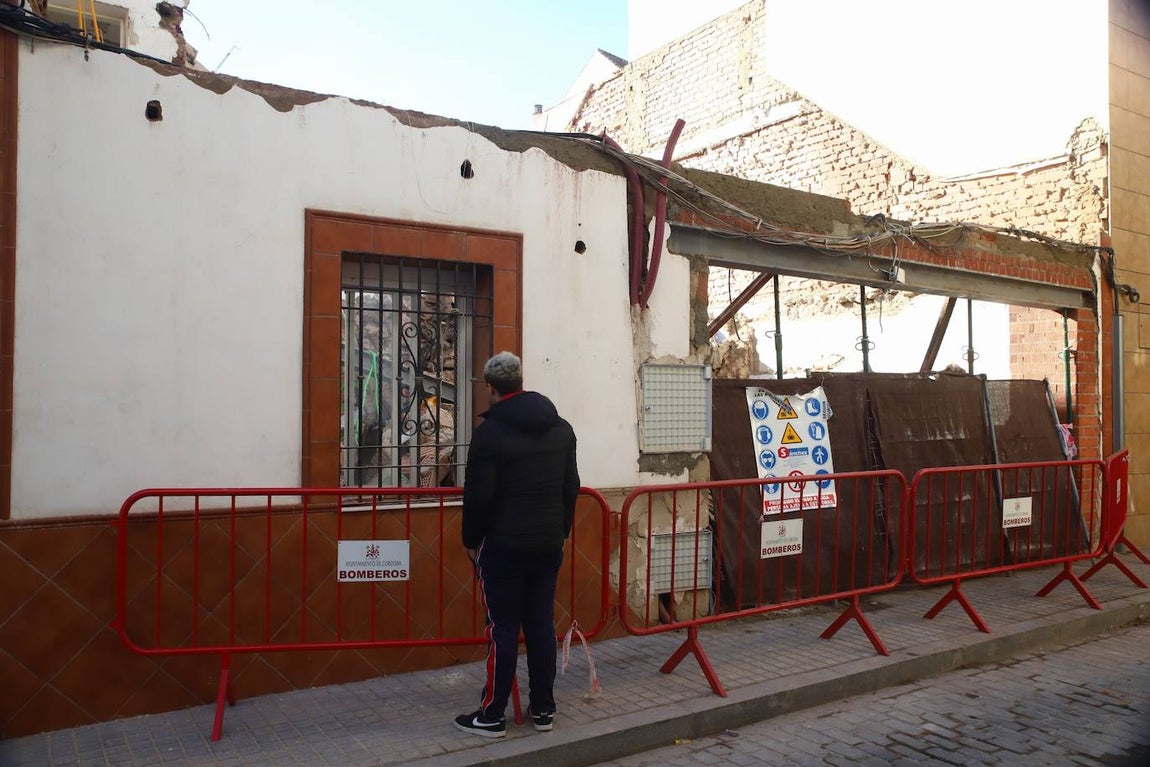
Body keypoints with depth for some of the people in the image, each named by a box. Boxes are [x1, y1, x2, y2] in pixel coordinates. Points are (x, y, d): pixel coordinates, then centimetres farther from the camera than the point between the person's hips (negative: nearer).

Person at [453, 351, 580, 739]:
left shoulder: (490, 432, -13)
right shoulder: (562, 428, 6)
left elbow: (478, 496, -13)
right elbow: (571, 487, 11)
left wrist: (472, 541, 1)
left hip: (503, 547, -5)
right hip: (549, 545, 5)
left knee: (503, 629, 2)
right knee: (542, 625, 12)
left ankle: (492, 717, 11)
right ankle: (543, 710, 21)